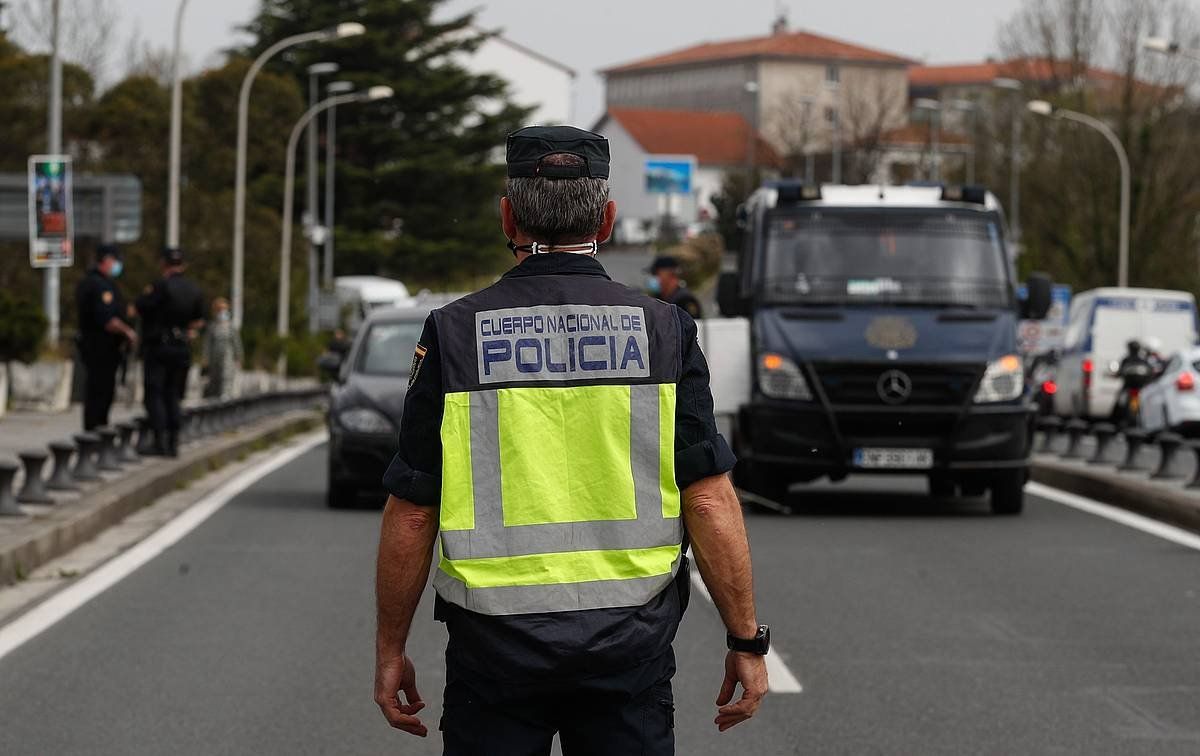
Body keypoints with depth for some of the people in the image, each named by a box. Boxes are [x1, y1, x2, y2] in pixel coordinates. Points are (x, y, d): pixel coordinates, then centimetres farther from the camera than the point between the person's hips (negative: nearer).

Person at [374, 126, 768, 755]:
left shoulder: (454, 334, -4)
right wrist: (747, 641, 2)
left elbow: (411, 515, -3)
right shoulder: (663, 330, -2)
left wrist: (390, 649, 8)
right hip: (629, 645, 1)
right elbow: (710, 500, -6)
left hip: (496, 647, -1)